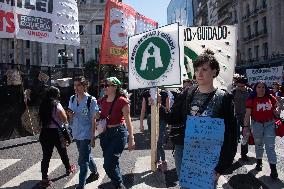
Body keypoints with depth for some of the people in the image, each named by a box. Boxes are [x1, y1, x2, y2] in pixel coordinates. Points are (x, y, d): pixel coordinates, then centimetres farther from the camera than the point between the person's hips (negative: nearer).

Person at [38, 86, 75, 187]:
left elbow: (41, 119, 10)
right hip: (56, 132, -4)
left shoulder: (42, 105, 3)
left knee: (46, 156, 7)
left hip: (44, 132, 4)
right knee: (63, 152, 17)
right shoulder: (56, 105, -13)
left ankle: (44, 178, 7)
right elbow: (64, 119, -10)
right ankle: (68, 169, 37)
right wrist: (63, 111, 5)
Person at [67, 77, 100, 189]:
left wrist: (92, 136, -13)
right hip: (76, 133, 6)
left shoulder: (91, 100, -13)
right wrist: (70, 115, -9)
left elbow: (93, 120, -11)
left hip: (86, 134, -6)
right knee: (86, 156, 22)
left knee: (83, 160, -4)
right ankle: (95, 172, 44)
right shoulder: (72, 99, 4)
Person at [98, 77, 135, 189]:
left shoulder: (122, 101, -13)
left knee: (109, 164, -10)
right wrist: (99, 115, -2)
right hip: (105, 133, 7)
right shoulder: (103, 101, 6)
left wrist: (131, 139, -14)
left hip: (119, 133, -7)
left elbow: (128, 120, -13)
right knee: (113, 163, 16)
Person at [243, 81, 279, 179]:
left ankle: (273, 169, 3)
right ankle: (259, 162, 35)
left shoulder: (270, 98, -1)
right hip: (257, 124, 0)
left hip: (269, 124, 0)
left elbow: (275, 109, 17)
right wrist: (246, 126, -12)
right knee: (258, 145, 16)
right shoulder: (251, 100, -7)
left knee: (270, 146, -2)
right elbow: (247, 114, -8)